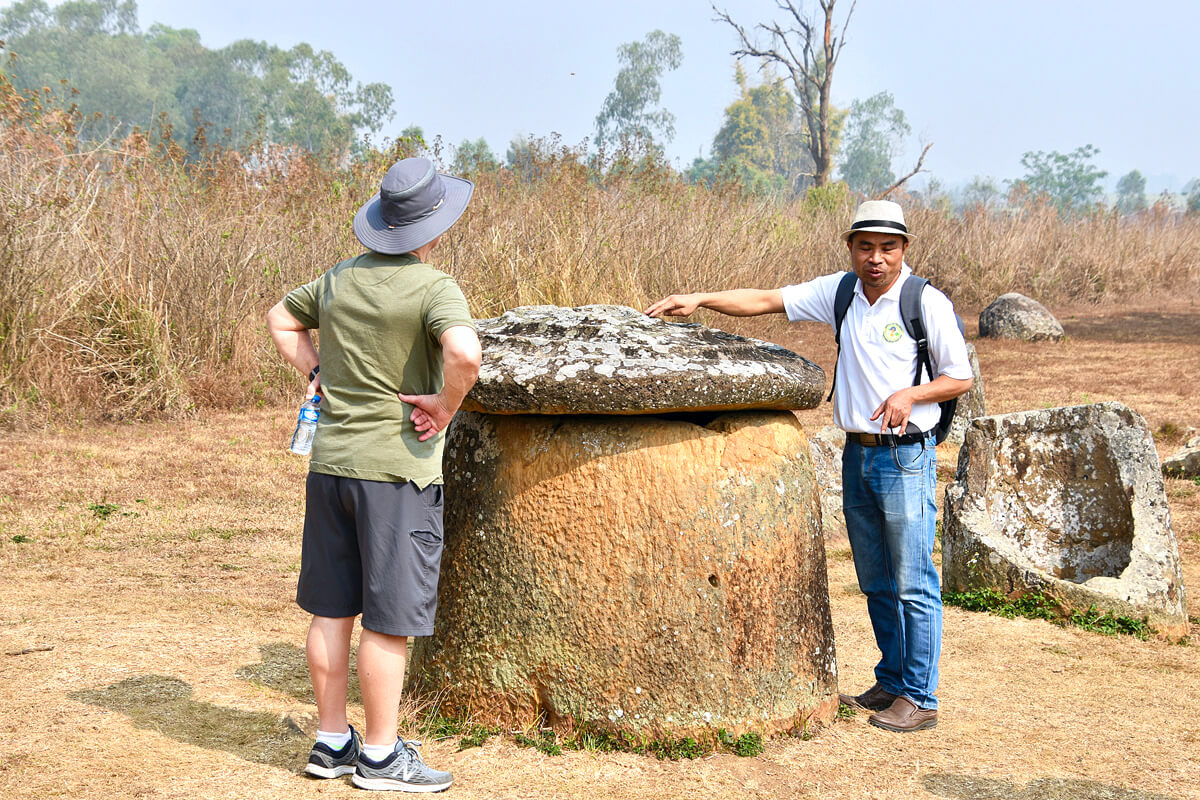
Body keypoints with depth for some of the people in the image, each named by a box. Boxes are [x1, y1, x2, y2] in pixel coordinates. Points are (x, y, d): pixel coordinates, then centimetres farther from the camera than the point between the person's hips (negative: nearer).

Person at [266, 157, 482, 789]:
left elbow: (282, 319, 24)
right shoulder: (434, 288, -13)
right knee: (389, 619, 2)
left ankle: (331, 741, 25)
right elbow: (464, 353, -31)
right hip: (396, 466, -7)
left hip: (330, 460, 7)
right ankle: (380, 755, 11)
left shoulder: (341, 279, 9)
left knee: (331, 610, 13)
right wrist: (447, 404, -15)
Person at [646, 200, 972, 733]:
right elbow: (766, 300, 6)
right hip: (857, 453, 6)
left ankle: (919, 699, 4)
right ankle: (890, 683, 26)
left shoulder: (928, 304, -9)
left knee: (913, 584, -4)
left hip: (906, 456, -6)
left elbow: (960, 377, -3)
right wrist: (700, 299, -4)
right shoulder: (840, 293, 5)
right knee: (876, 582, 14)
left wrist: (910, 394, -19)